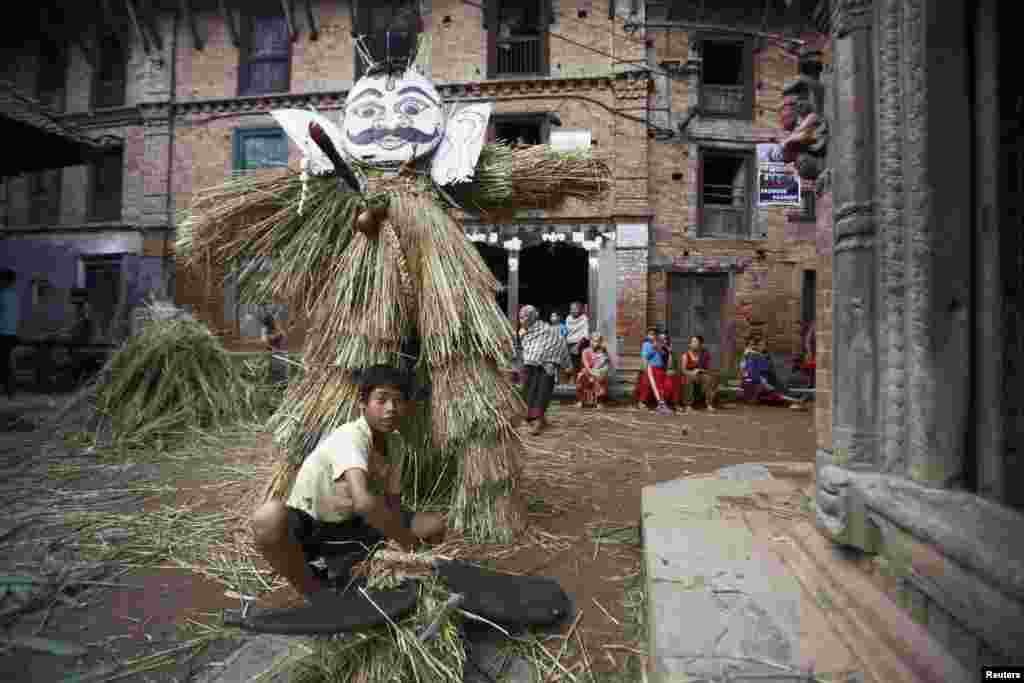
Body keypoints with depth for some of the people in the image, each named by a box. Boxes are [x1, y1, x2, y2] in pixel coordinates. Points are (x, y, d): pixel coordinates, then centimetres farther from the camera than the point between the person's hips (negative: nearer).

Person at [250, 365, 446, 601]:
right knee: (271, 515, -41)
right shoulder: (350, 438, -28)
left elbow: (394, 506, 3)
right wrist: (411, 543, -34)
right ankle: (316, 595, -15)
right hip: (306, 528, -6)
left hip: (345, 528, 7)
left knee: (435, 524, -5)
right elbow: (364, 502, -44)